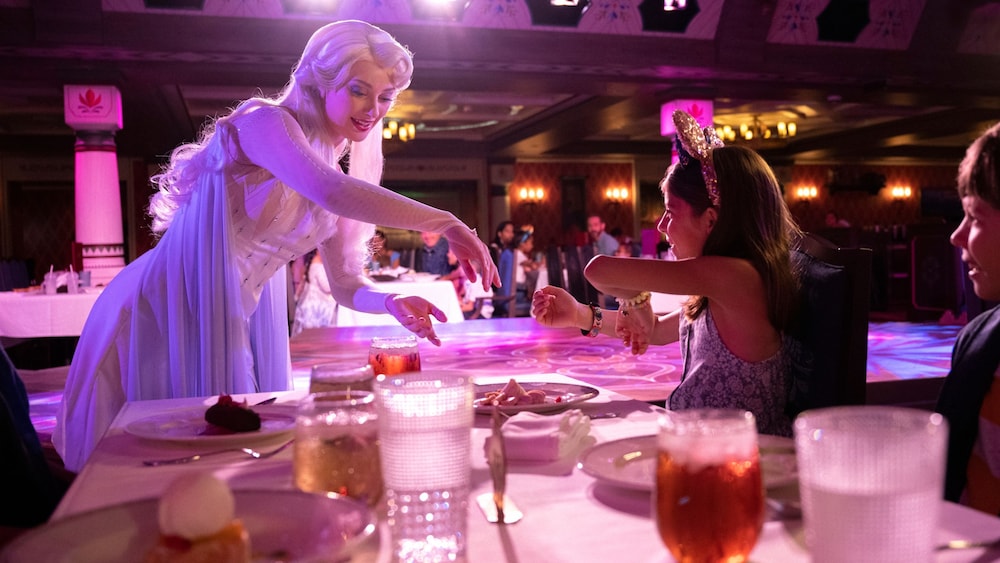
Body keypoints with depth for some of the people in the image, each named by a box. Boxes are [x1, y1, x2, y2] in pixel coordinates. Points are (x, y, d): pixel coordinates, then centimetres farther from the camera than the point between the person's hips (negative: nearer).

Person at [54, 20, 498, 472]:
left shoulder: (340, 175, 10)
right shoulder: (264, 121, -12)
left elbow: (346, 285, 8)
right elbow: (331, 191, -33)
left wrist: (391, 303, -13)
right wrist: (446, 223, -31)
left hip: (236, 321, 8)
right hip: (167, 308, -7)